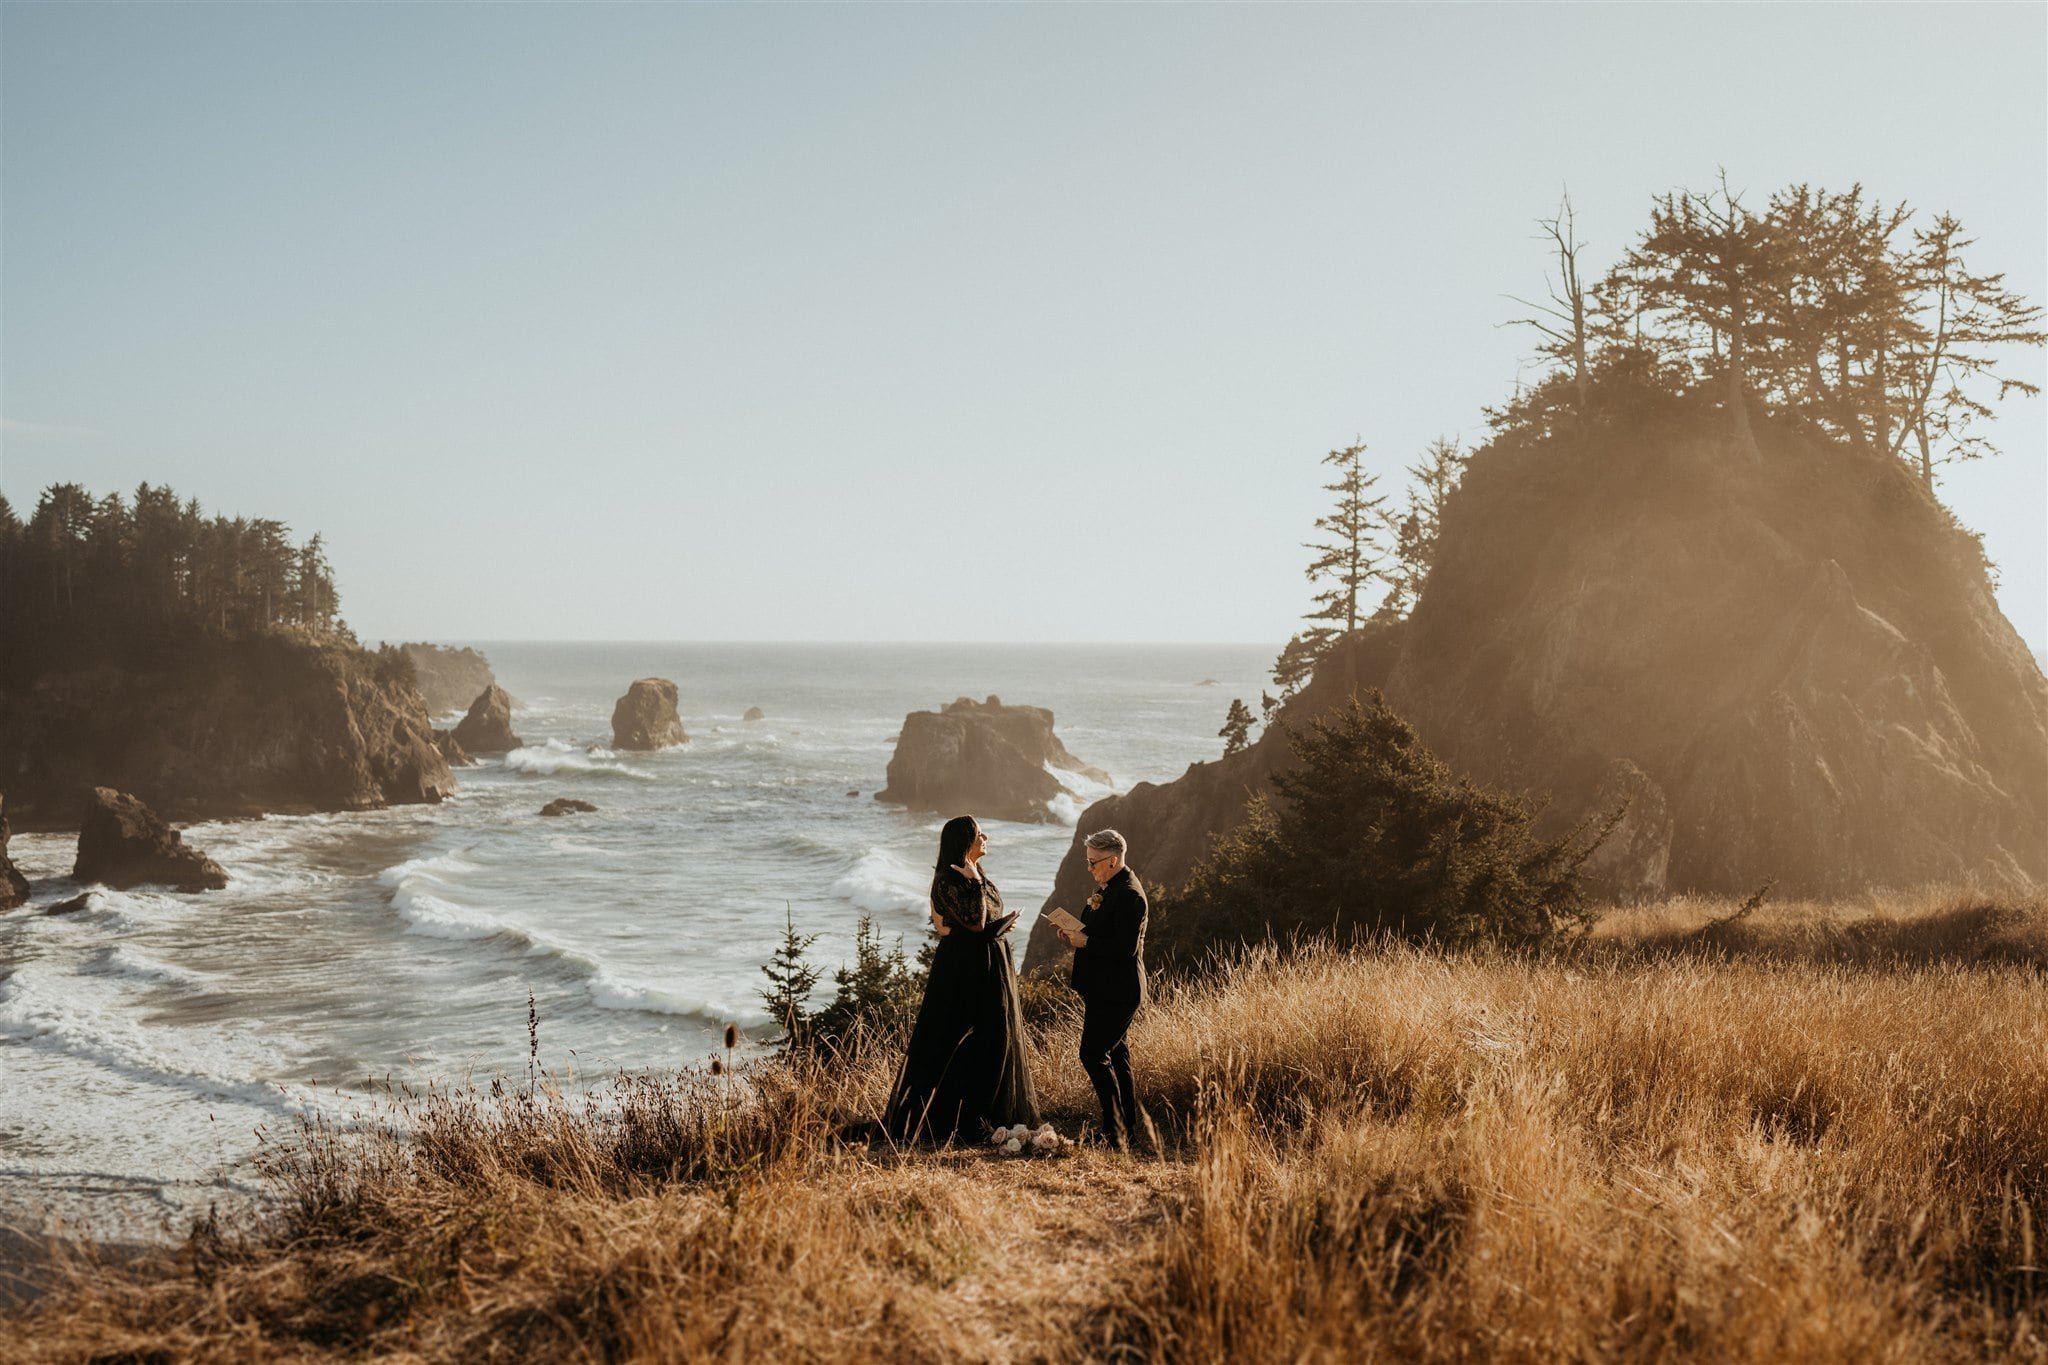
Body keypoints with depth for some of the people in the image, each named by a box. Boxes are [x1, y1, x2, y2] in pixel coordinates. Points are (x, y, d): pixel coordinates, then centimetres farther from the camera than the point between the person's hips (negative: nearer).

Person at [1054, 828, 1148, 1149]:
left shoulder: (1129, 894, -19)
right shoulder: (1111, 888, 14)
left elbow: (1126, 948, -24)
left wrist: (1085, 942, -19)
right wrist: (1075, 935, 5)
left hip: (1115, 992, -11)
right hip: (1105, 990, 11)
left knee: (1093, 1055, -10)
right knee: (1116, 1055, 13)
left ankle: (1116, 1130, -5)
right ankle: (1127, 1129, 20)